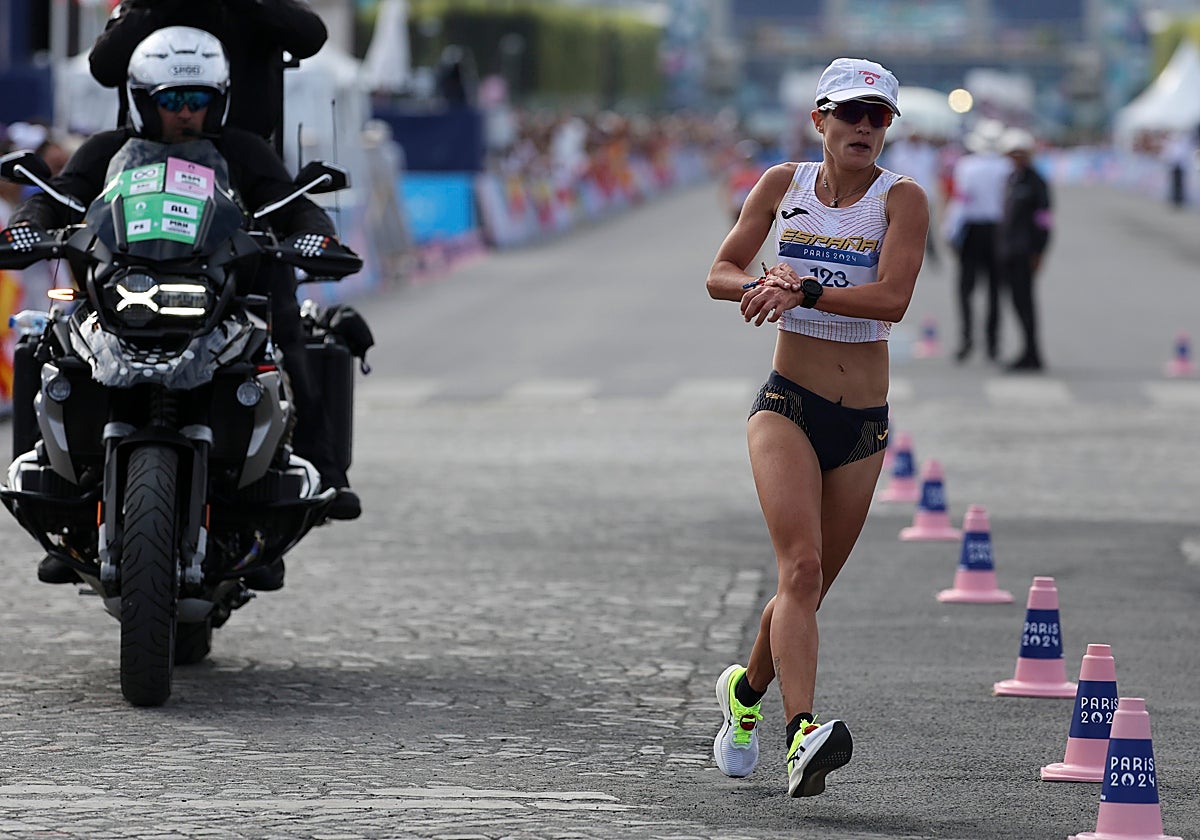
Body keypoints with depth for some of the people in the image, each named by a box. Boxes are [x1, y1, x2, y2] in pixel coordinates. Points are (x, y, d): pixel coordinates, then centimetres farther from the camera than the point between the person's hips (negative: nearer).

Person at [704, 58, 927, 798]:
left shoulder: (902, 199, -4)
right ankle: (803, 735, -34)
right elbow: (722, 274, 9)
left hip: (865, 423, 1)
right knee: (801, 565, -22)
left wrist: (802, 290, -26)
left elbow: (892, 299, -18)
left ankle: (746, 690, 41)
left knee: (809, 586, 12)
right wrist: (762, 285, -13)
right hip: (787, 404, -1)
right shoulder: (784, 184, 3)